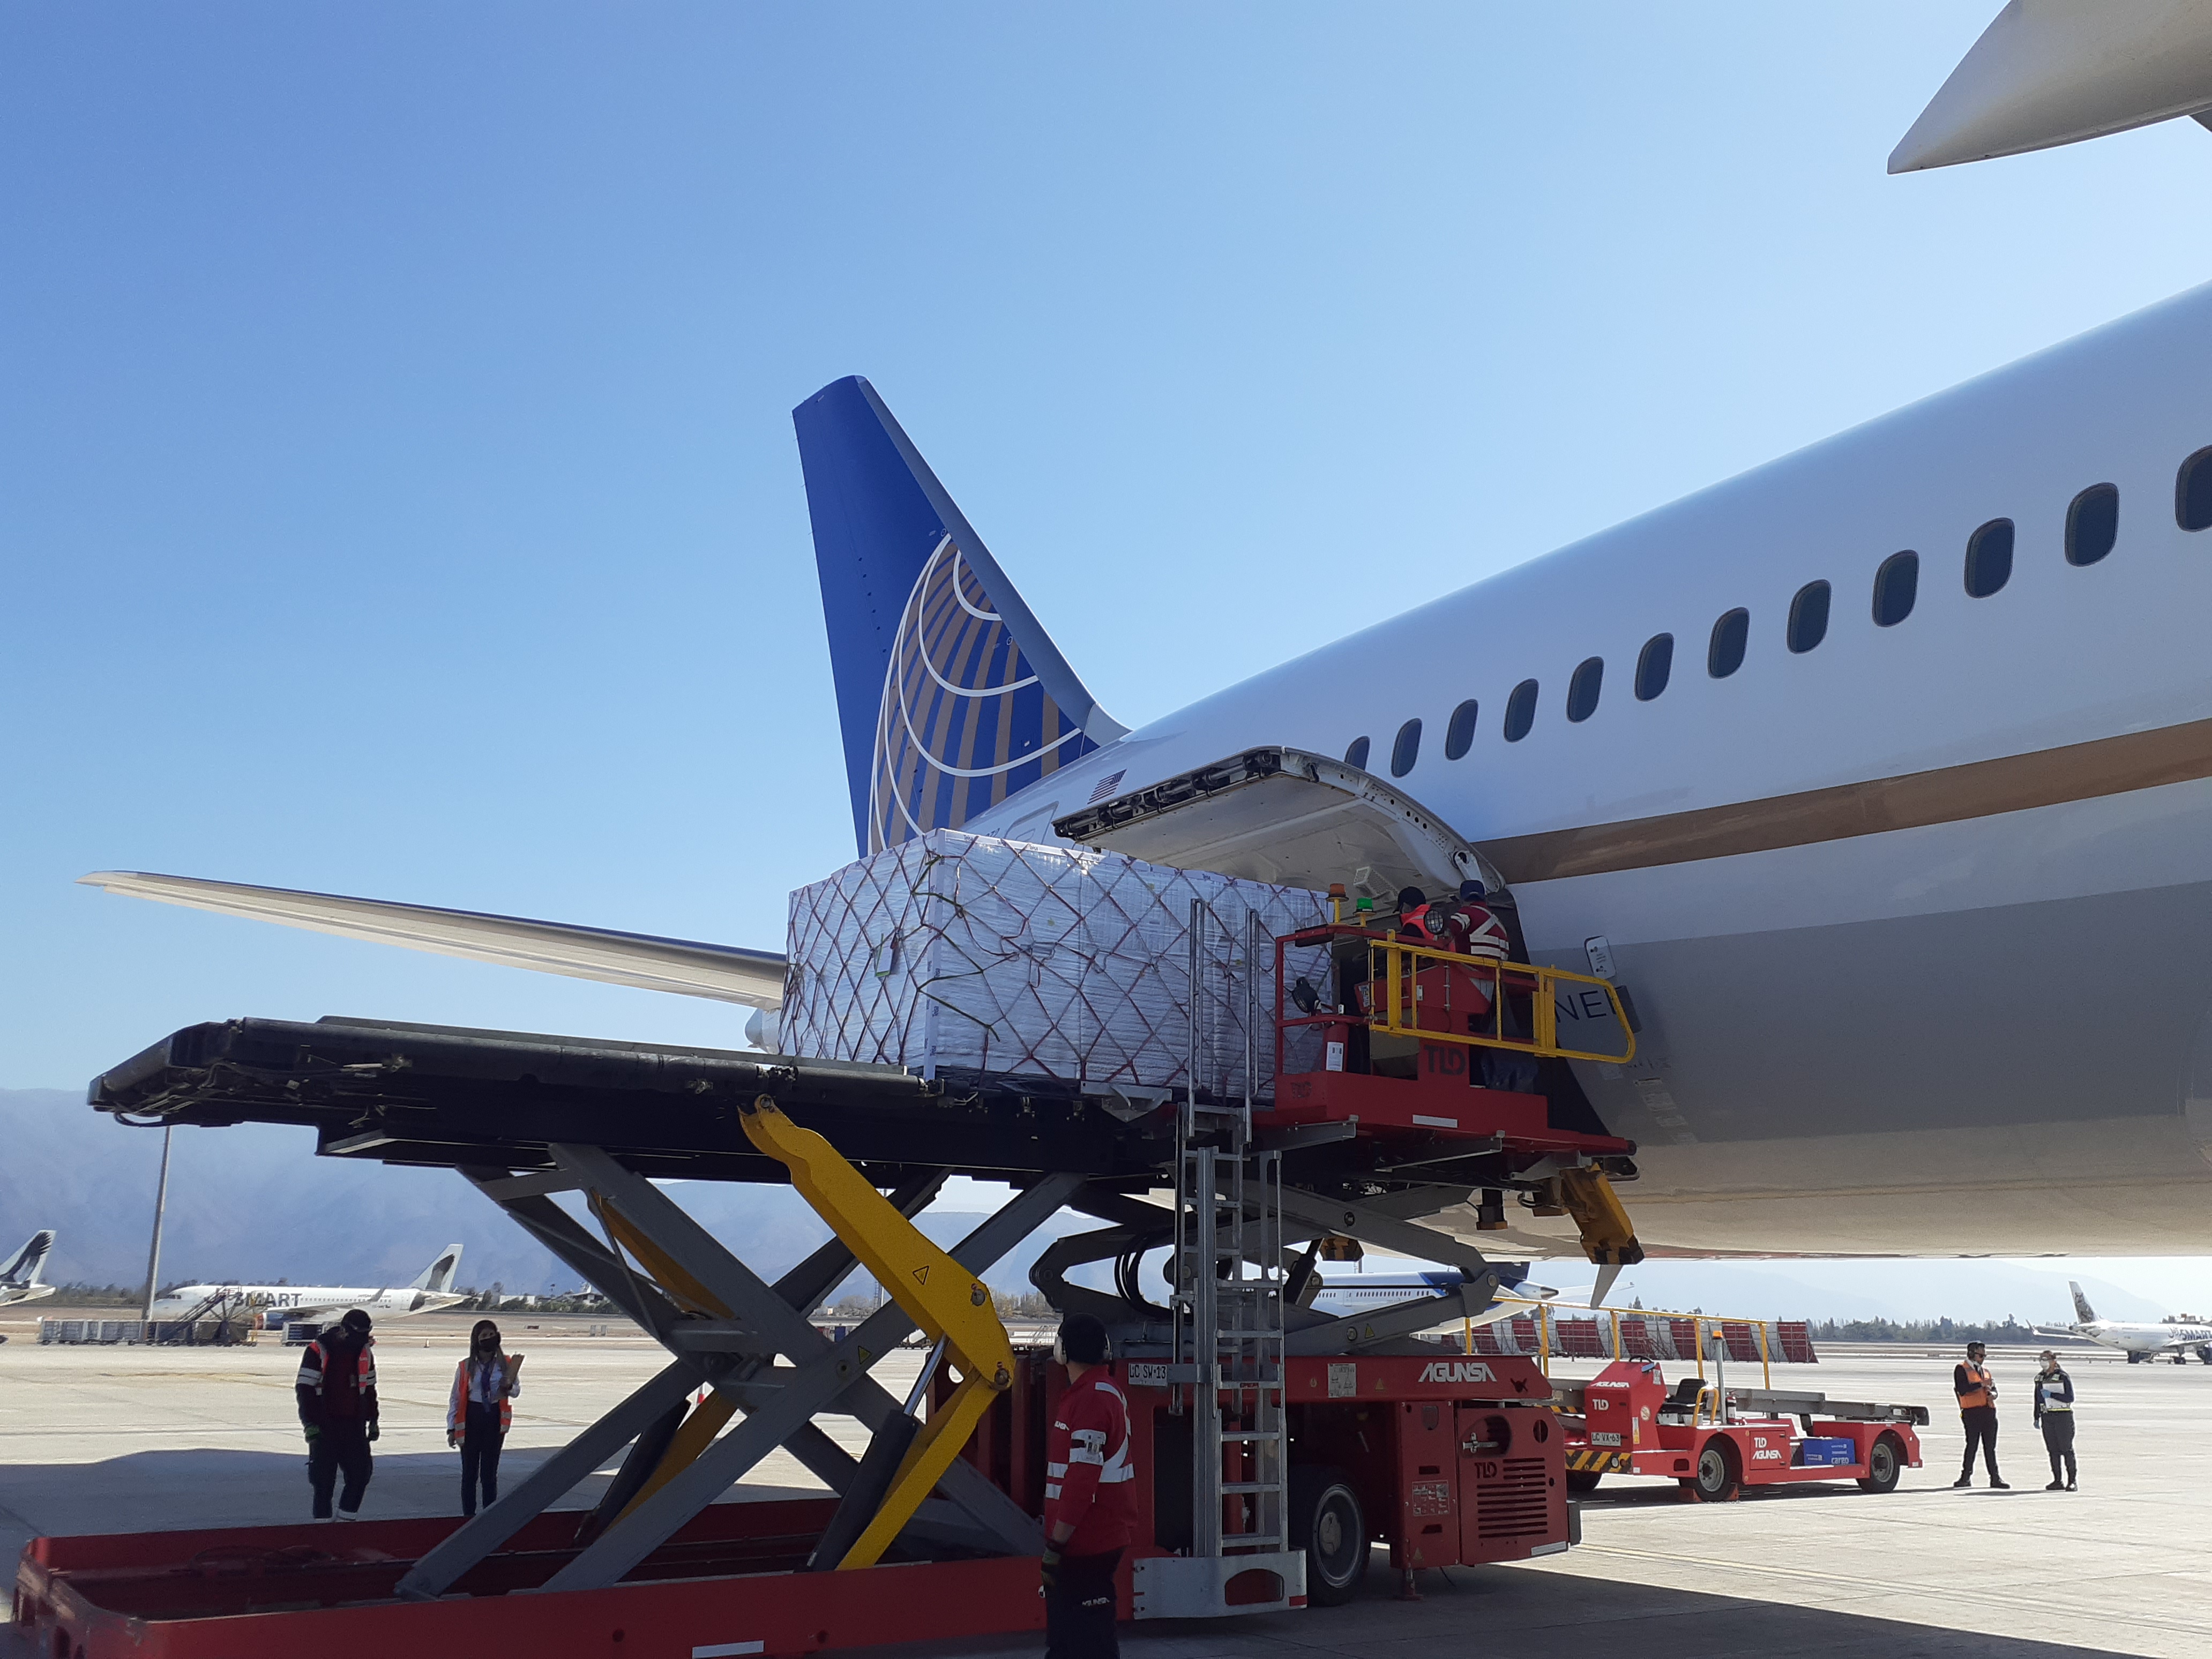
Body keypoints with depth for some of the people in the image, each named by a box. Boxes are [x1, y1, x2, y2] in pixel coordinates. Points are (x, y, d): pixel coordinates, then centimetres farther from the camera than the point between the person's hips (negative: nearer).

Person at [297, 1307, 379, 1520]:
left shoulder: (365, 1353, 8)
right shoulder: (318, 1351, -10)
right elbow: (304, 1389, -11)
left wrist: (373, 1421, 17)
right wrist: (310, 1425, -15)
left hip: (354, 1426, 5)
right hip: (325, 1426, -5)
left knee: (361, 1472, 0)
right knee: (324, 1476, -1)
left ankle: (347, 1517, 14)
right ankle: (323, 1519, 10)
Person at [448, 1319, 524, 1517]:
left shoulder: (506, 1364, 1)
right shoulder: (465, 1367, -1)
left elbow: (516, 1390, -1)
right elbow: (455, 1399, 2)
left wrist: (508, 1386, -24)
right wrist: (451, 1428, -1)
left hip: (495, 1419, 0)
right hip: (471, 1418, 0)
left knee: (490, 1471, 6)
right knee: (469, 1471, 6)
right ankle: (468, 1514, 15)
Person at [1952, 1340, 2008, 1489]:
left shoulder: (1985, 1371, 22)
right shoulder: (1961, 1370, 0)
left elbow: (1994, 1390, 20)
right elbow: (1962, 1390, -14)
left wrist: (1992, 1394, -3)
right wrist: (1981, 1384, -17)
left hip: (1989, 1411, 6)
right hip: (1972, 1412, -6)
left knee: (1990, 1447, 6)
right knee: (1972, 1445, -5)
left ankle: (1995, 1478, 9)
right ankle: (1966, 1477, 2)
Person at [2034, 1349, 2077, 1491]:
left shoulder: (2063, 1377, -6)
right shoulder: (2040, 1378, 13)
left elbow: (2070, 1398, -10)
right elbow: (2038, 1399, 19)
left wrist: (2051, 1395, -18)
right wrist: (2037, 1418, 17)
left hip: (2063, 1416, -6)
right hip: (2047, 1416, 6)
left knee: (2067, 1449, -4)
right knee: (2052, 1449, 6)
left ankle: (2071, 1481, 0)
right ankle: (2057, 1481, 11)